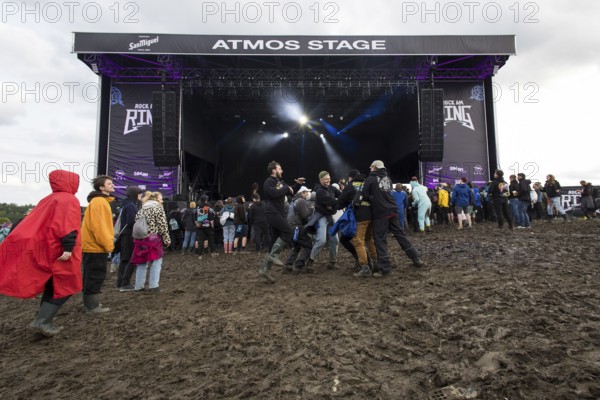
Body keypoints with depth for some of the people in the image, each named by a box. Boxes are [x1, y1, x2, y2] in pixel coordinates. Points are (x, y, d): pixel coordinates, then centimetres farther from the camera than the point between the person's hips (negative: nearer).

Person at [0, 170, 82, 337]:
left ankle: (43, 319, 19)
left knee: (52, 286, 18)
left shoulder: (47, 200, 17)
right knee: (65, 287, 0)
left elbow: (33, 224, 18)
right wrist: (68, 248, -29)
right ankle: (42, 322, -4)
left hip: (44, 249, 9)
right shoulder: (69, 200, -11)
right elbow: (68, 226, -24)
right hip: (59, 251, -9)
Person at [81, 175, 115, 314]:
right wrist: (108, 244, -18)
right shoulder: (99, 202, -17)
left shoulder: (100, 201, 16)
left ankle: (91, 303, 24)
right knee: (95, 276, -3)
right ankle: (92, 306, 5)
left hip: (93, 244, 10)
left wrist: (107, 243, 18)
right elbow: (98, 226, -23)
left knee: (92, 276, 15)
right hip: (96, 245, -10)